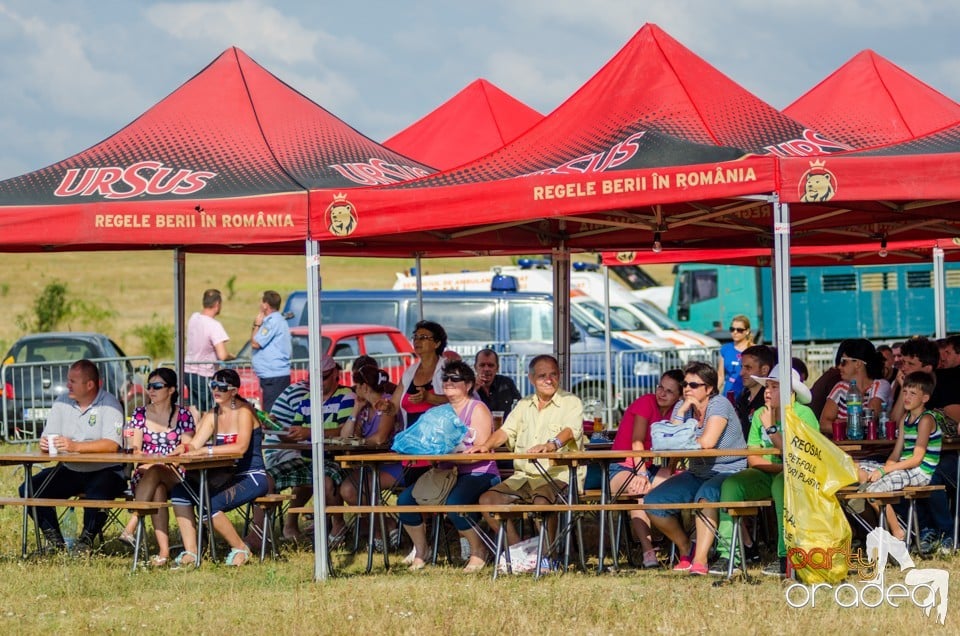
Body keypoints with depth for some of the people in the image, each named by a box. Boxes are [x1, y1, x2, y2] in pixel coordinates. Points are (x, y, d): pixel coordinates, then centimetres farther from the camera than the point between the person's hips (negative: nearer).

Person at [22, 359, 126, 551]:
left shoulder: (109, 405, -10)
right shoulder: (62, 403, 7)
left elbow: (112, 445, -23)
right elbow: (47, 439, 5)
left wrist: (75, 446, -34)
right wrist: (45, 445, -22)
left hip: (103, 471, -6)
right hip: (70, 471, 6)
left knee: (97, 495, -37)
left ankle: (86, 541, -11)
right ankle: (55, 541, -5)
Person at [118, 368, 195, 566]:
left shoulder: (183, 415, 7)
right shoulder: (140, 414, 12)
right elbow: (135, 450, 5)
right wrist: (146, 464, -19)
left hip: (175, 476, -1)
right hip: (145, 474, 1)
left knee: (156, 474, -36)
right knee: (157, 490, -35)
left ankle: (130, 527, -46)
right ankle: (163, 549, -46)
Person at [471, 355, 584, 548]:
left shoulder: (571, 403, 1)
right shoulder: (524, 405, 20)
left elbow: (570, 430, -18)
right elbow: (506, 430, 13)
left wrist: (552, 445, -39)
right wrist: (487, 445, -9)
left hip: (558, 475, -6)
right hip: (524, 476, 7)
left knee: (541, 501, -35)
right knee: (488, 499, -10)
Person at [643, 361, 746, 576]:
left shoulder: (719, 404, -12)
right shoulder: (682, 407, 6)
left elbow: (707, 442, -26)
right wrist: (682, 411, -14)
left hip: (728, 473, -7)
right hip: (697, 474, 7)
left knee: (706, 495, -40)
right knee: (652, 502, -8)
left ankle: (700, 559, -39)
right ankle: (686, 550, 10)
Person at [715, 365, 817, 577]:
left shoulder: (803, 414, -6)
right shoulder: (760, 415, 9)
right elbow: (753, 458, 3)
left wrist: (771, 428, -15)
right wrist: (779, 467, -14)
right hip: (767, 476, 5)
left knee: (781, 483, -38)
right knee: (731, 484, -20)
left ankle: (786, 555, -36)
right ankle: (728, 553, -21)